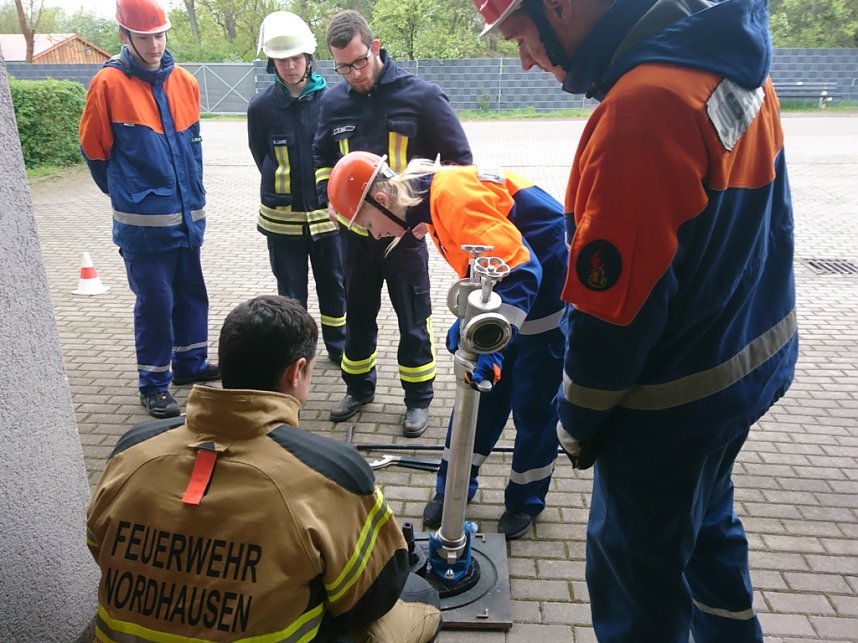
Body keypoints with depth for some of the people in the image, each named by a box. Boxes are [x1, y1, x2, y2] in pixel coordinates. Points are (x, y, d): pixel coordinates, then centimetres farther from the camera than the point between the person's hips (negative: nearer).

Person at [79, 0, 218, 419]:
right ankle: (153, 385, 15)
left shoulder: (184, 81, 5)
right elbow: (93, 149, 0)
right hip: (144, 222, -5)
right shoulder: (108, 83, -9)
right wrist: (125, 192, 10)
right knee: (154, 301, 0)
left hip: (188, 215, 5)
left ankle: (190, 363, 33)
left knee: (191, 293, 15)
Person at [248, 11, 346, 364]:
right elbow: (262, 158, 7)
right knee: (291, 292, 11)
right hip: (282, 216, 0)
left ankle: (338, 345, 33)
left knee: (333, 284, 14)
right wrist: (283, 189, 6)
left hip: (327, 211, 1)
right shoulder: (261, 106, -6)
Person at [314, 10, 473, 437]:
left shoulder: (421, 95, -9)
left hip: (406, 232, -4)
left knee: (412, 321, 7)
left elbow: (458, 159, -4)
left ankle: (418, 398, 23)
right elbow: (323, 159, 17)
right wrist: (331, 197, 0)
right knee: (358, 315, 17)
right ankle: (358, 388, 36)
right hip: (355, 232, 4)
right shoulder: (333, 102, 3)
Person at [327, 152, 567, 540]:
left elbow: (520, 269, -34)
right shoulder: (431, 198, 3)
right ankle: (453, 489, 25)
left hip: (549, 286, -9)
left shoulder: (453, 196, -27)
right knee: (482, 392, 12)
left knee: (532, 402, 3)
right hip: (512, 276, 9)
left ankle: (525, 501, 24)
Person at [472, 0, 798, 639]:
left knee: (636, 574, 13)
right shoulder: (731, 56, 0)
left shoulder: (639, 109, -29)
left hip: (672, 401, -9)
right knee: (705, 523, 30)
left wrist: (578, 424, -9)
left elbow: (612, 309, -26)